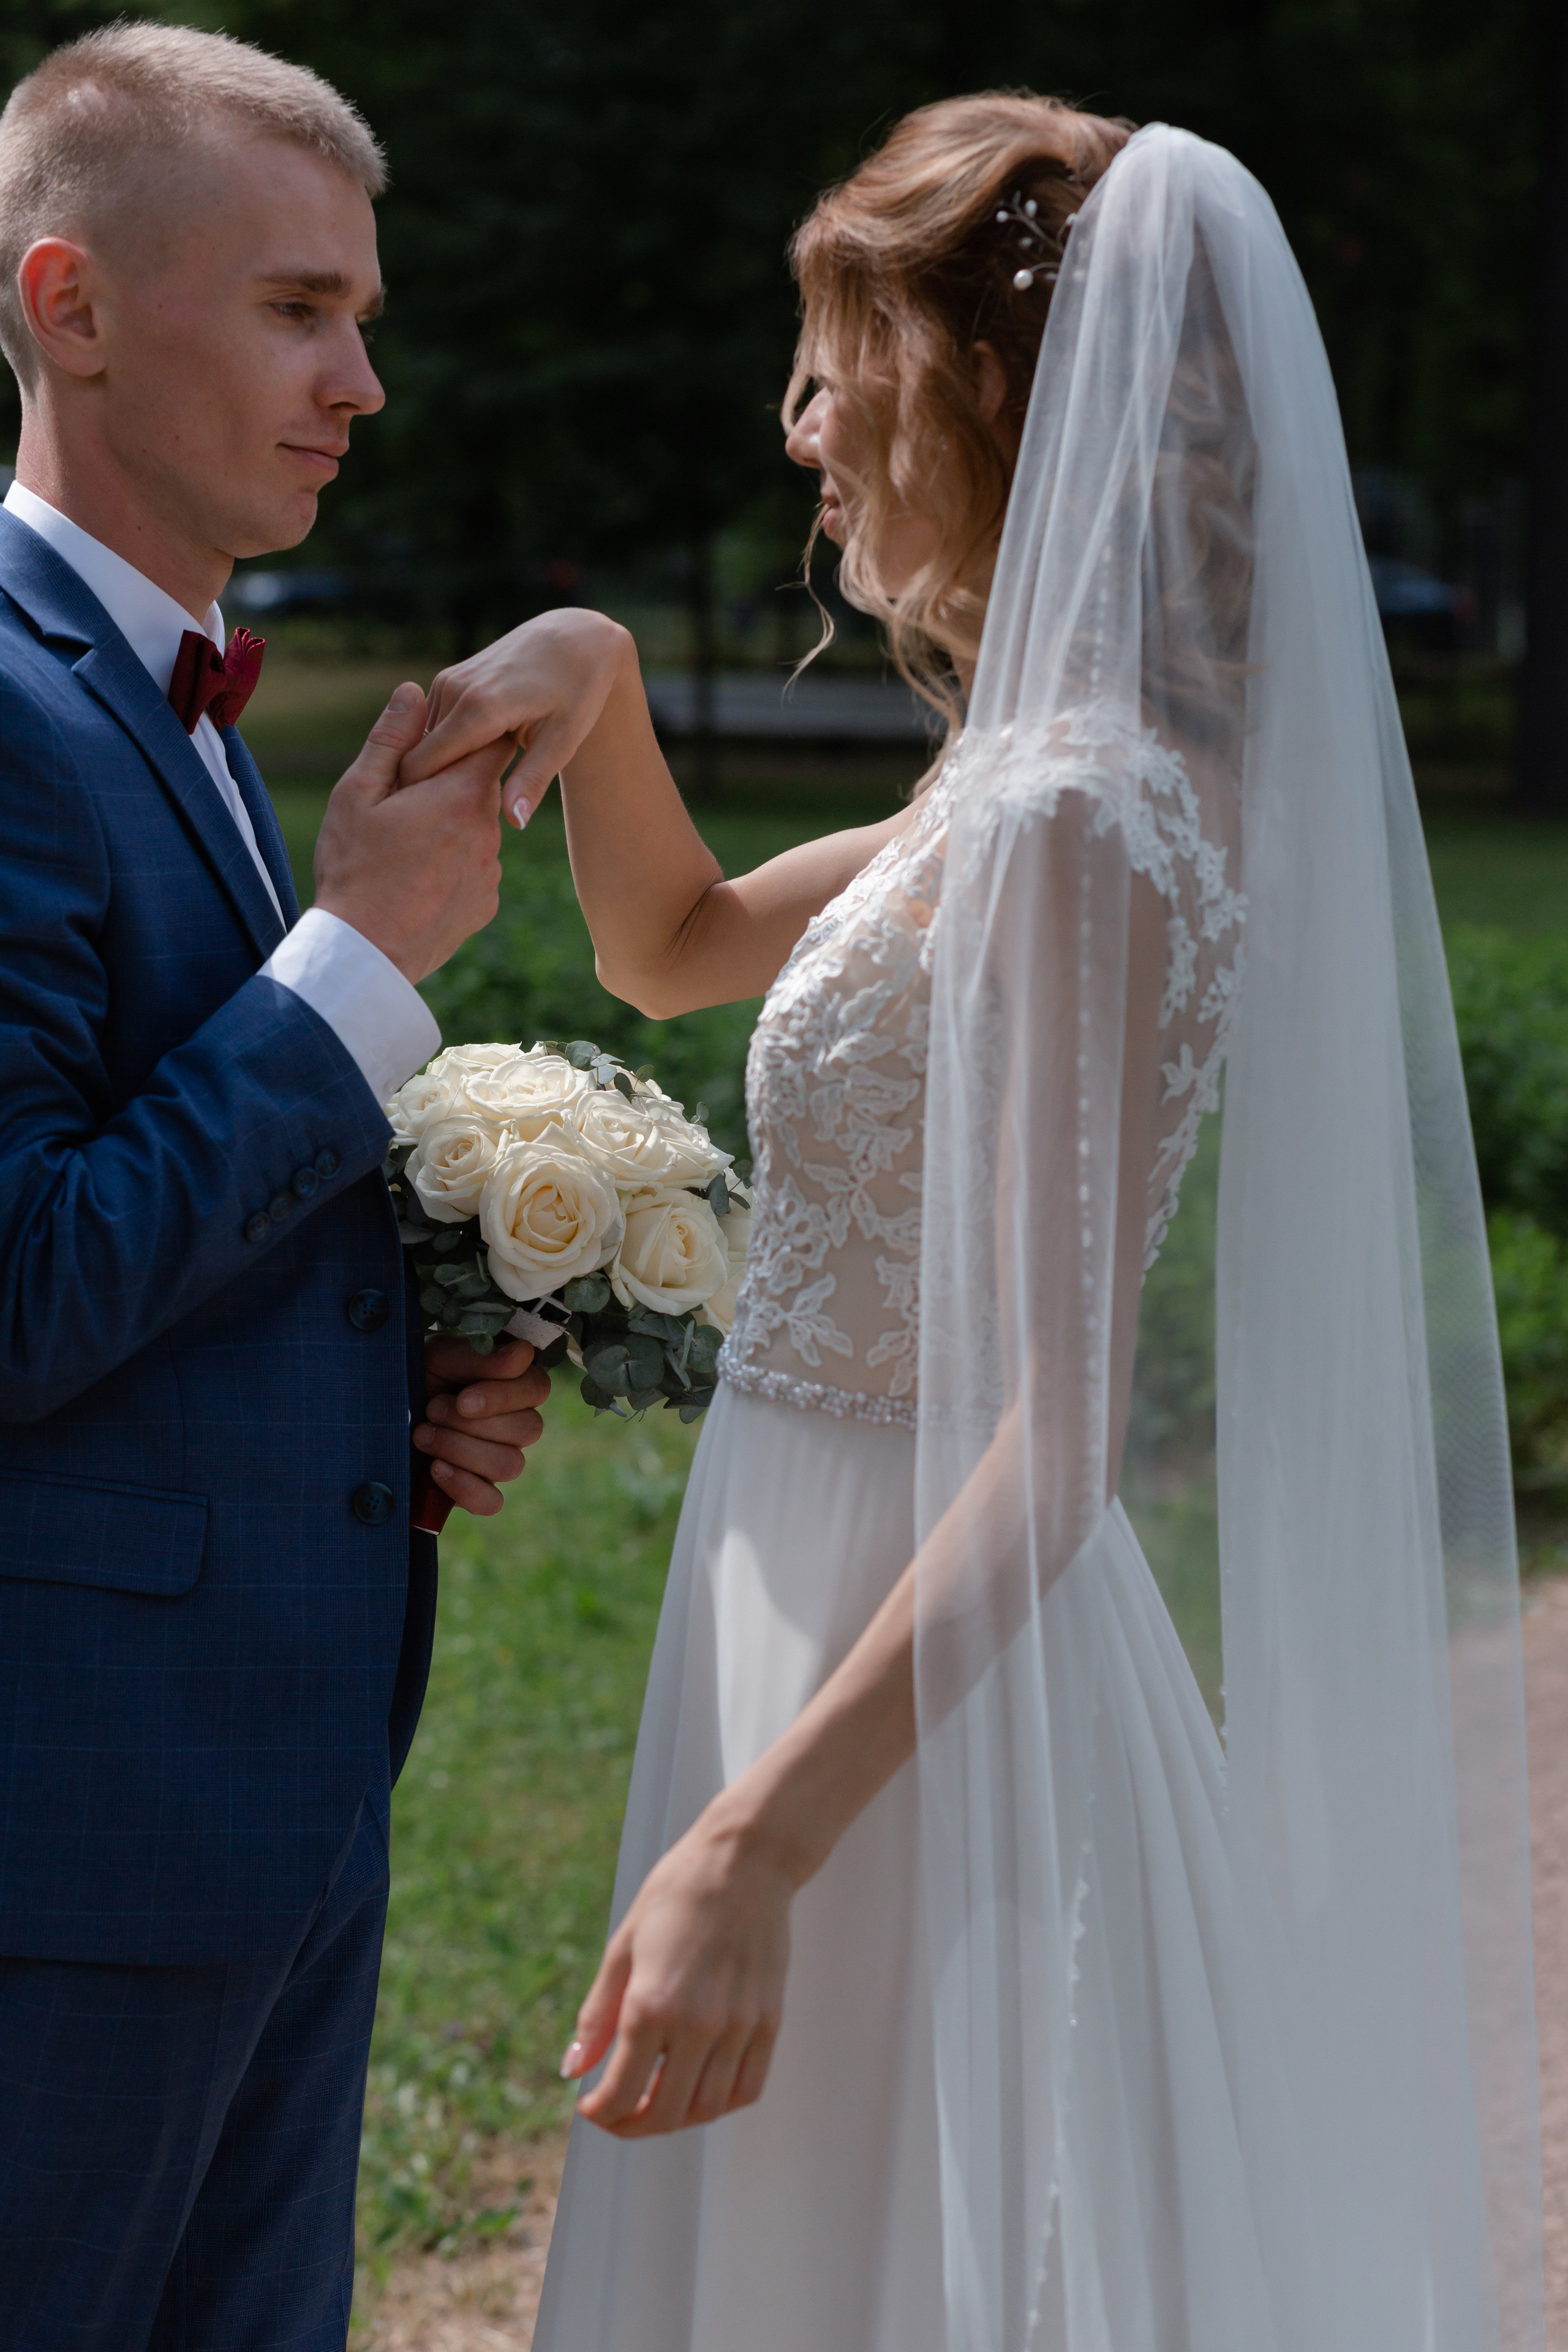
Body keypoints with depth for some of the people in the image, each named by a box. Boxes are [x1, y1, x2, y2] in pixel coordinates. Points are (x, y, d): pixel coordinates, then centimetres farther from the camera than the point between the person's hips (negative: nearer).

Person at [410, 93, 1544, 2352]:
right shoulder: (1034, 781, 9)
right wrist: (597, 676, 5)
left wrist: (755, 1840, -29)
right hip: (852, 1607, 10)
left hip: (918, 1685, -10)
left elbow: (1058, 1423, -25)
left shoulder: (1076, 826, -21)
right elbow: (675, 947, 24)